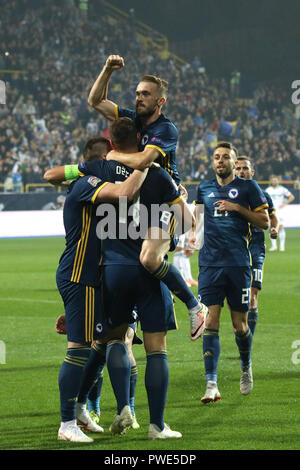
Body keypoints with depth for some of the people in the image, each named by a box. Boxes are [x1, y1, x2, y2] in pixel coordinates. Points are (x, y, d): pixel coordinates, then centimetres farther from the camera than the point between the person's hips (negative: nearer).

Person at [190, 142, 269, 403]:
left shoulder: (248, 188, 4)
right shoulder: (204, 189, 13)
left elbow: (264, 222, 2)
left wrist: (238, 208, -9)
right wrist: (194, 234, 17)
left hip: (238, 264, -2)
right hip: (210, 264, 2)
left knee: (240, 324, 4)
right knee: (210, 322, -10)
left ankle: (246, 366, 34)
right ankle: (211, 384, -15)